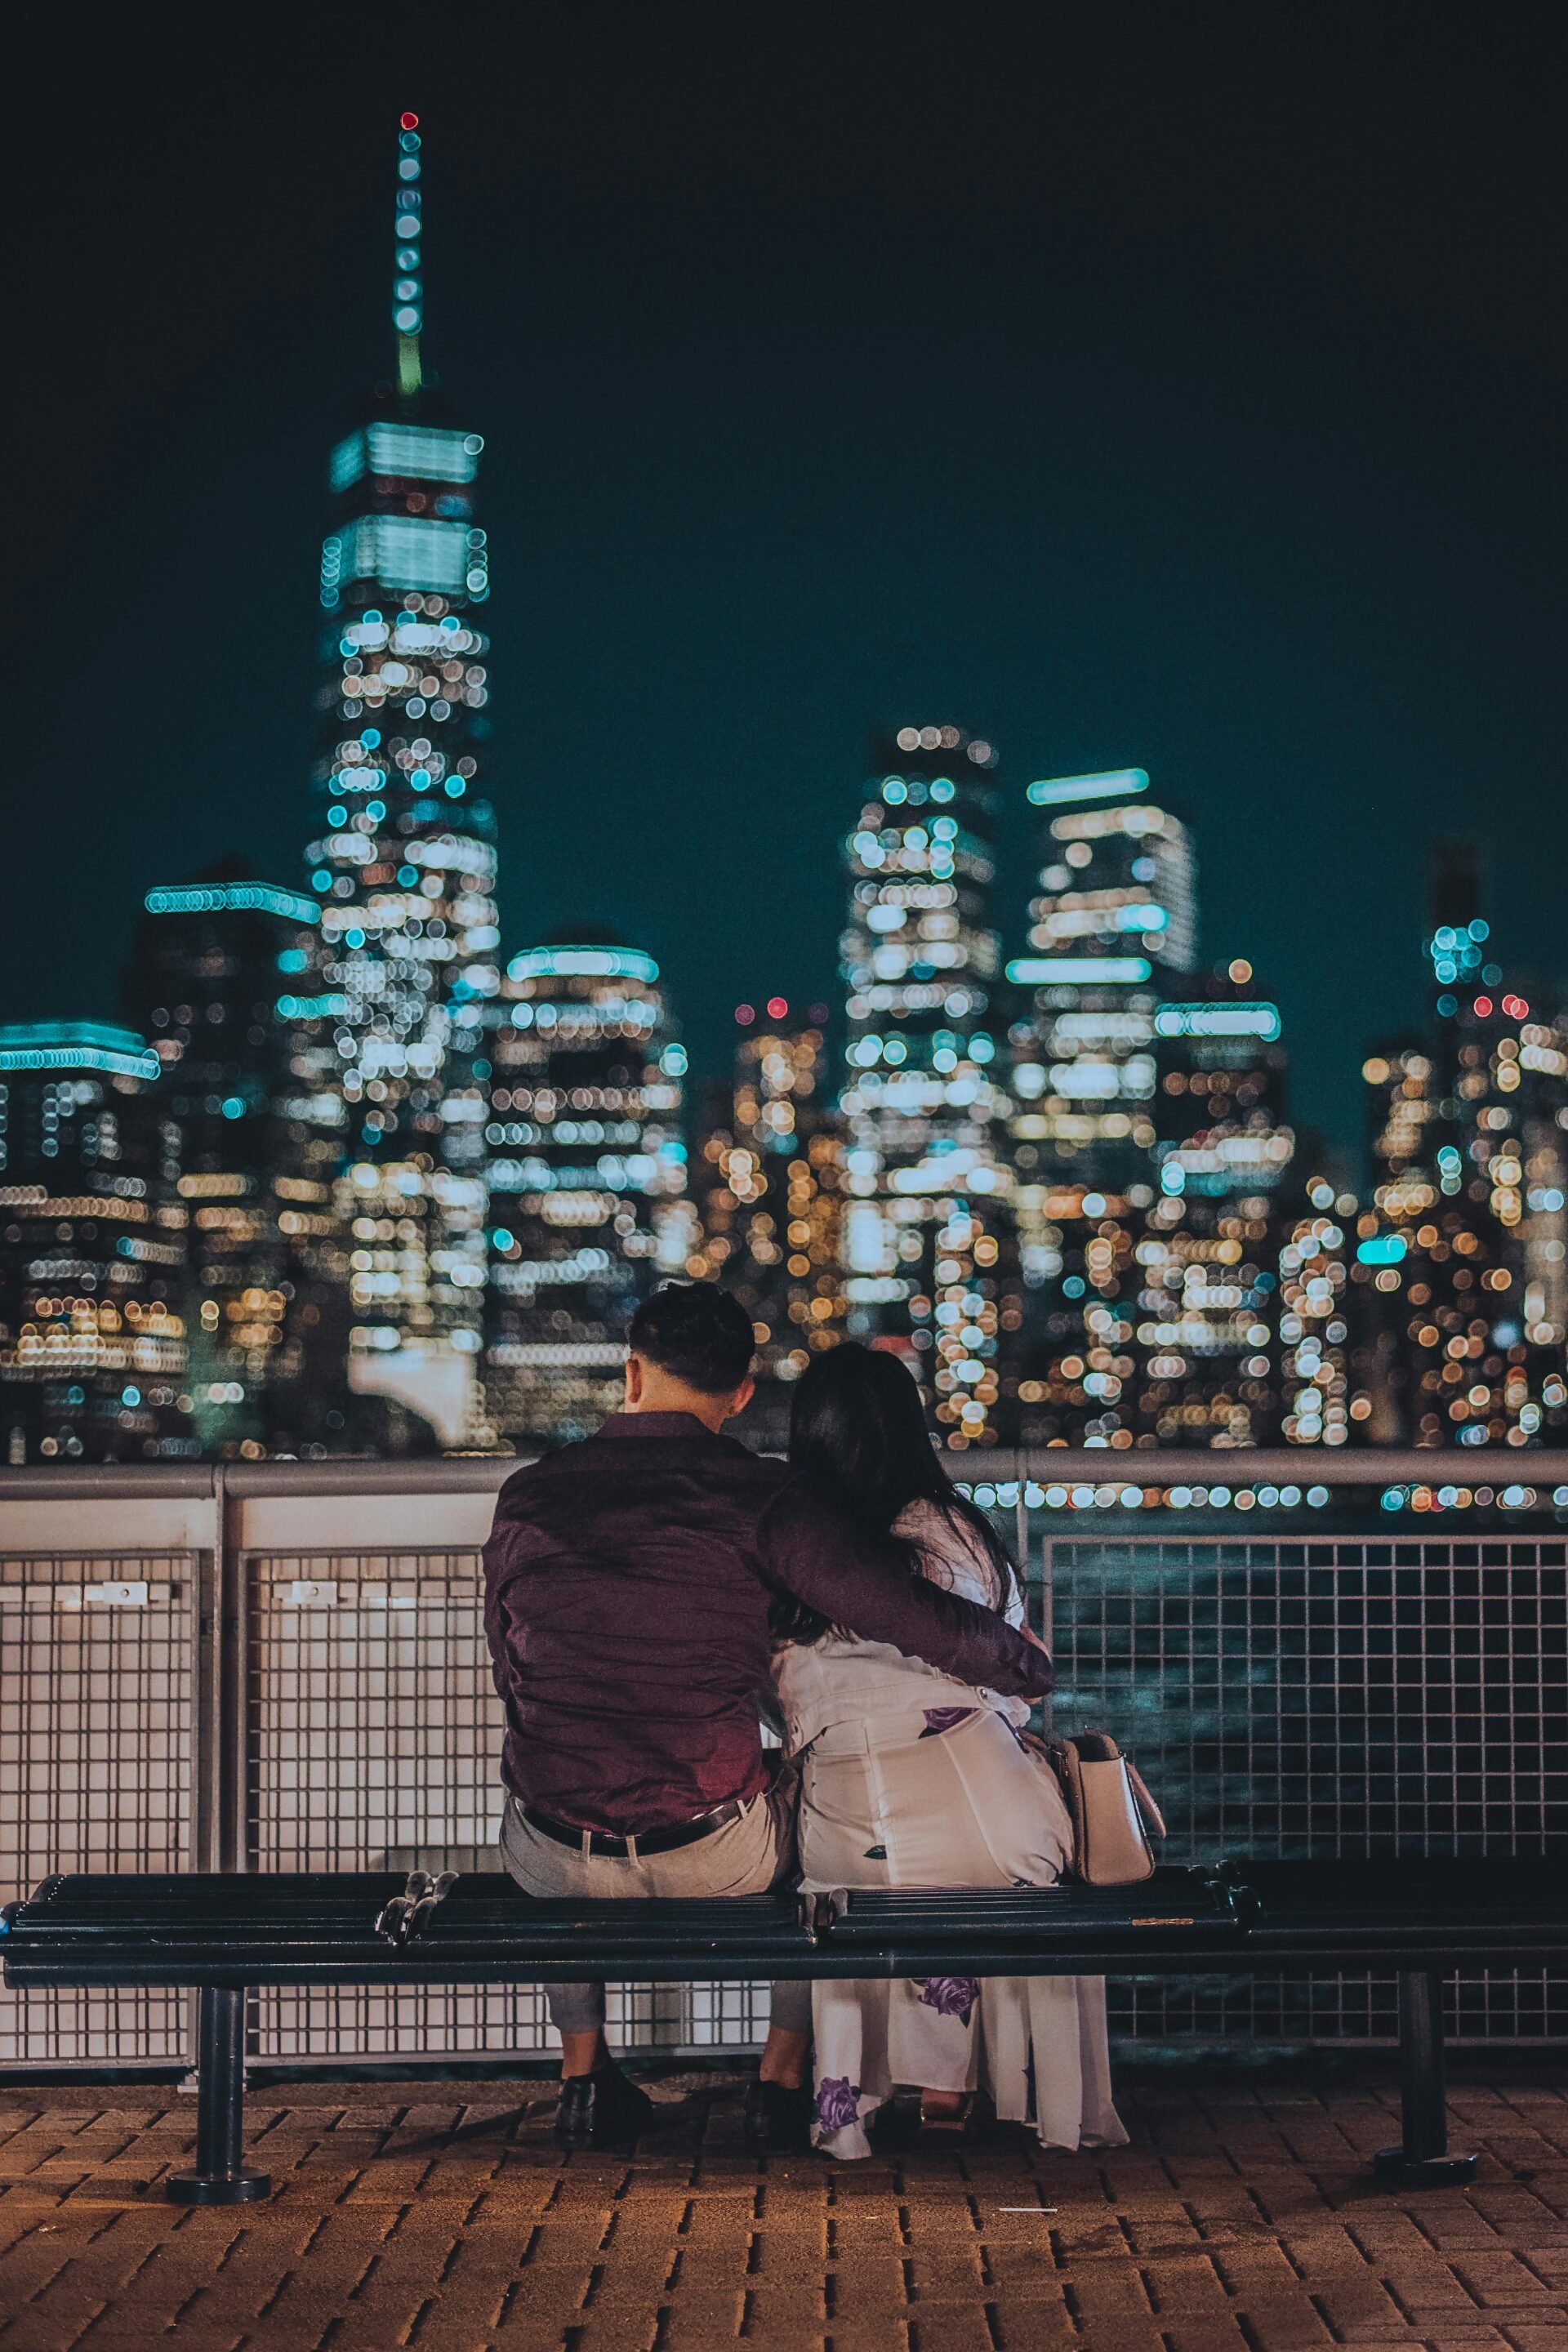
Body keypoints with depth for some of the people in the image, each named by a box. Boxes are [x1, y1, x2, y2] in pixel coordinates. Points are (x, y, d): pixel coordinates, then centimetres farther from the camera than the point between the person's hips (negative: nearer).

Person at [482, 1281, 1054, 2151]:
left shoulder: (525, 1500, 2)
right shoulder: (755, 1498, -8)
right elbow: (914, 1617, -13)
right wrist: (1027, 1665, 8)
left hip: (560, 1860, 2)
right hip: (715, 1856, -2)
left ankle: (583, 2073, 35)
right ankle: (782, 2079, 29)